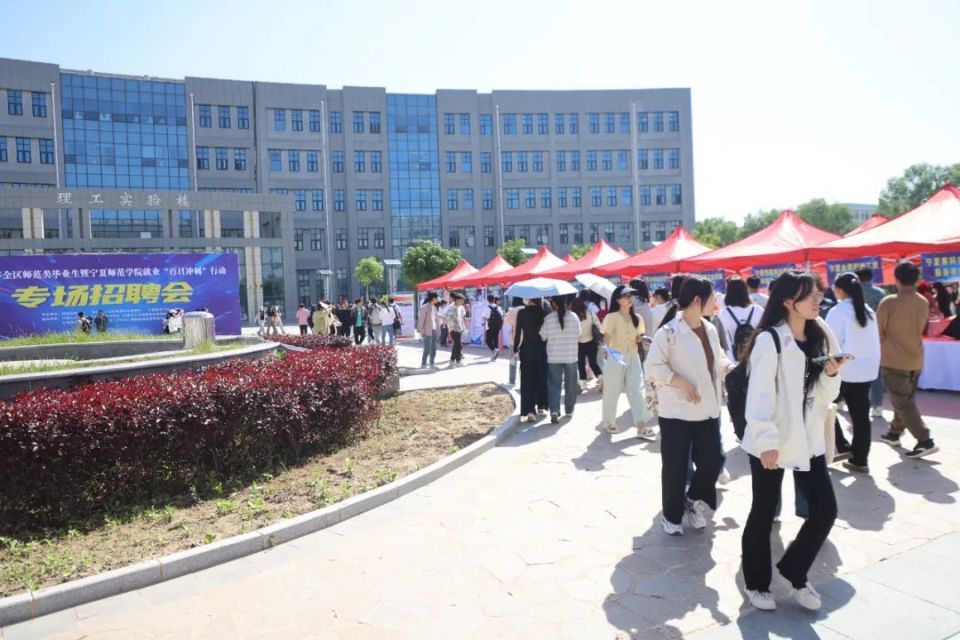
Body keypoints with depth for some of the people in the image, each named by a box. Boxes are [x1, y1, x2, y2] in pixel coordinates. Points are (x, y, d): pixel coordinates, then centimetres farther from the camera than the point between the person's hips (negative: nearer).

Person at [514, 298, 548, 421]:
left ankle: (530, 411, -8)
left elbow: (518, 333, -7)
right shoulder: (543, 312, -3)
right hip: (541, 349, 1)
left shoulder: (522, 313, -6)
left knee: (528, 380, 1)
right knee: (542, 378, 15)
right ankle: (541, 407, 23)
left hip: (526, 349, -1)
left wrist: (515, 350, 1)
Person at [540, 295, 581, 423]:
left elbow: (543, 337, -2)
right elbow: (578, 334, 4)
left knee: (554, 385, 2)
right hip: (571, 356, 1)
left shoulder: (548, 318, -9)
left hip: (553, 357, -1)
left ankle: (554, 411, -11)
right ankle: (569, 409, 28)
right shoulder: (574, 316, -5)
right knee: (570, 384, 16)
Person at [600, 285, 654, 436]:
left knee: (637, 390, -1)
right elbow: (606, 338, -17)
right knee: (612, 391, 4)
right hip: (615, 357, -5)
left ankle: (641, 426, -1)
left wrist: (641, 339, -3)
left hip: (633, 357, 5)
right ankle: (609, 423, 20)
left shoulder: (637, 318, 9)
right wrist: (607, 349, -37)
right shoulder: (611, 317, -9)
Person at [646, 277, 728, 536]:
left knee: (713, 460, 5)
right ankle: (672, 515, 26)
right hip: (677, 412, -6)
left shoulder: (710, 329, 7)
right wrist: (682, 383, -22)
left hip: (708, 410, 6)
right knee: (675, 467, 6)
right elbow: (653, 367, -16)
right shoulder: (669, 332, -15)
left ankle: (693, 500, 32)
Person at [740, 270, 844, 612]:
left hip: (808, 439, 6)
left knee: (825, 510, 7)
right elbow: (759, 394, -18)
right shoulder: (769, 340, -15)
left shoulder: (820, 336, 7)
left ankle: (793, 571, 30)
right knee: (763, 514, 7)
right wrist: (766, 440, -23)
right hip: (771, 442, -6)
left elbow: (826, 395, 11)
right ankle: (756, 583, 27)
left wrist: (832, 374, -9)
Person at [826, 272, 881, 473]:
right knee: (861, 415, 8)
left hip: (844, 369, -6)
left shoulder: (838, 312, -12)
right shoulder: (868, 311, 7)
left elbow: (832, 343, -13)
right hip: (866, 369, 6)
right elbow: (875, 342, 11)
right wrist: (873, 364, 18)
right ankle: (859, 459, 14)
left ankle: (842, 446, 12)